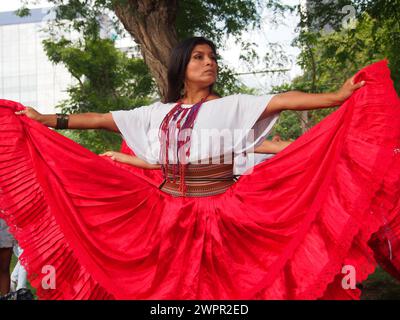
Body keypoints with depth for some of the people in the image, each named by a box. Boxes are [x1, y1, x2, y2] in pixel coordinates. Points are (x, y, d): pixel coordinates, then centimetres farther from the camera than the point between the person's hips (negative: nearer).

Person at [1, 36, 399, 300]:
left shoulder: (233, 105, 0)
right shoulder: (158, 112, 8)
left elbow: (283, 100, -11)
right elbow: (103, 119, 9)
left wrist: (336, 98, -21)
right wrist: (48, 120, 8)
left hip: (220, 215, -2)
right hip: (166, 213, 3)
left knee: (220, 283, 4)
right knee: (164, 283, 10)